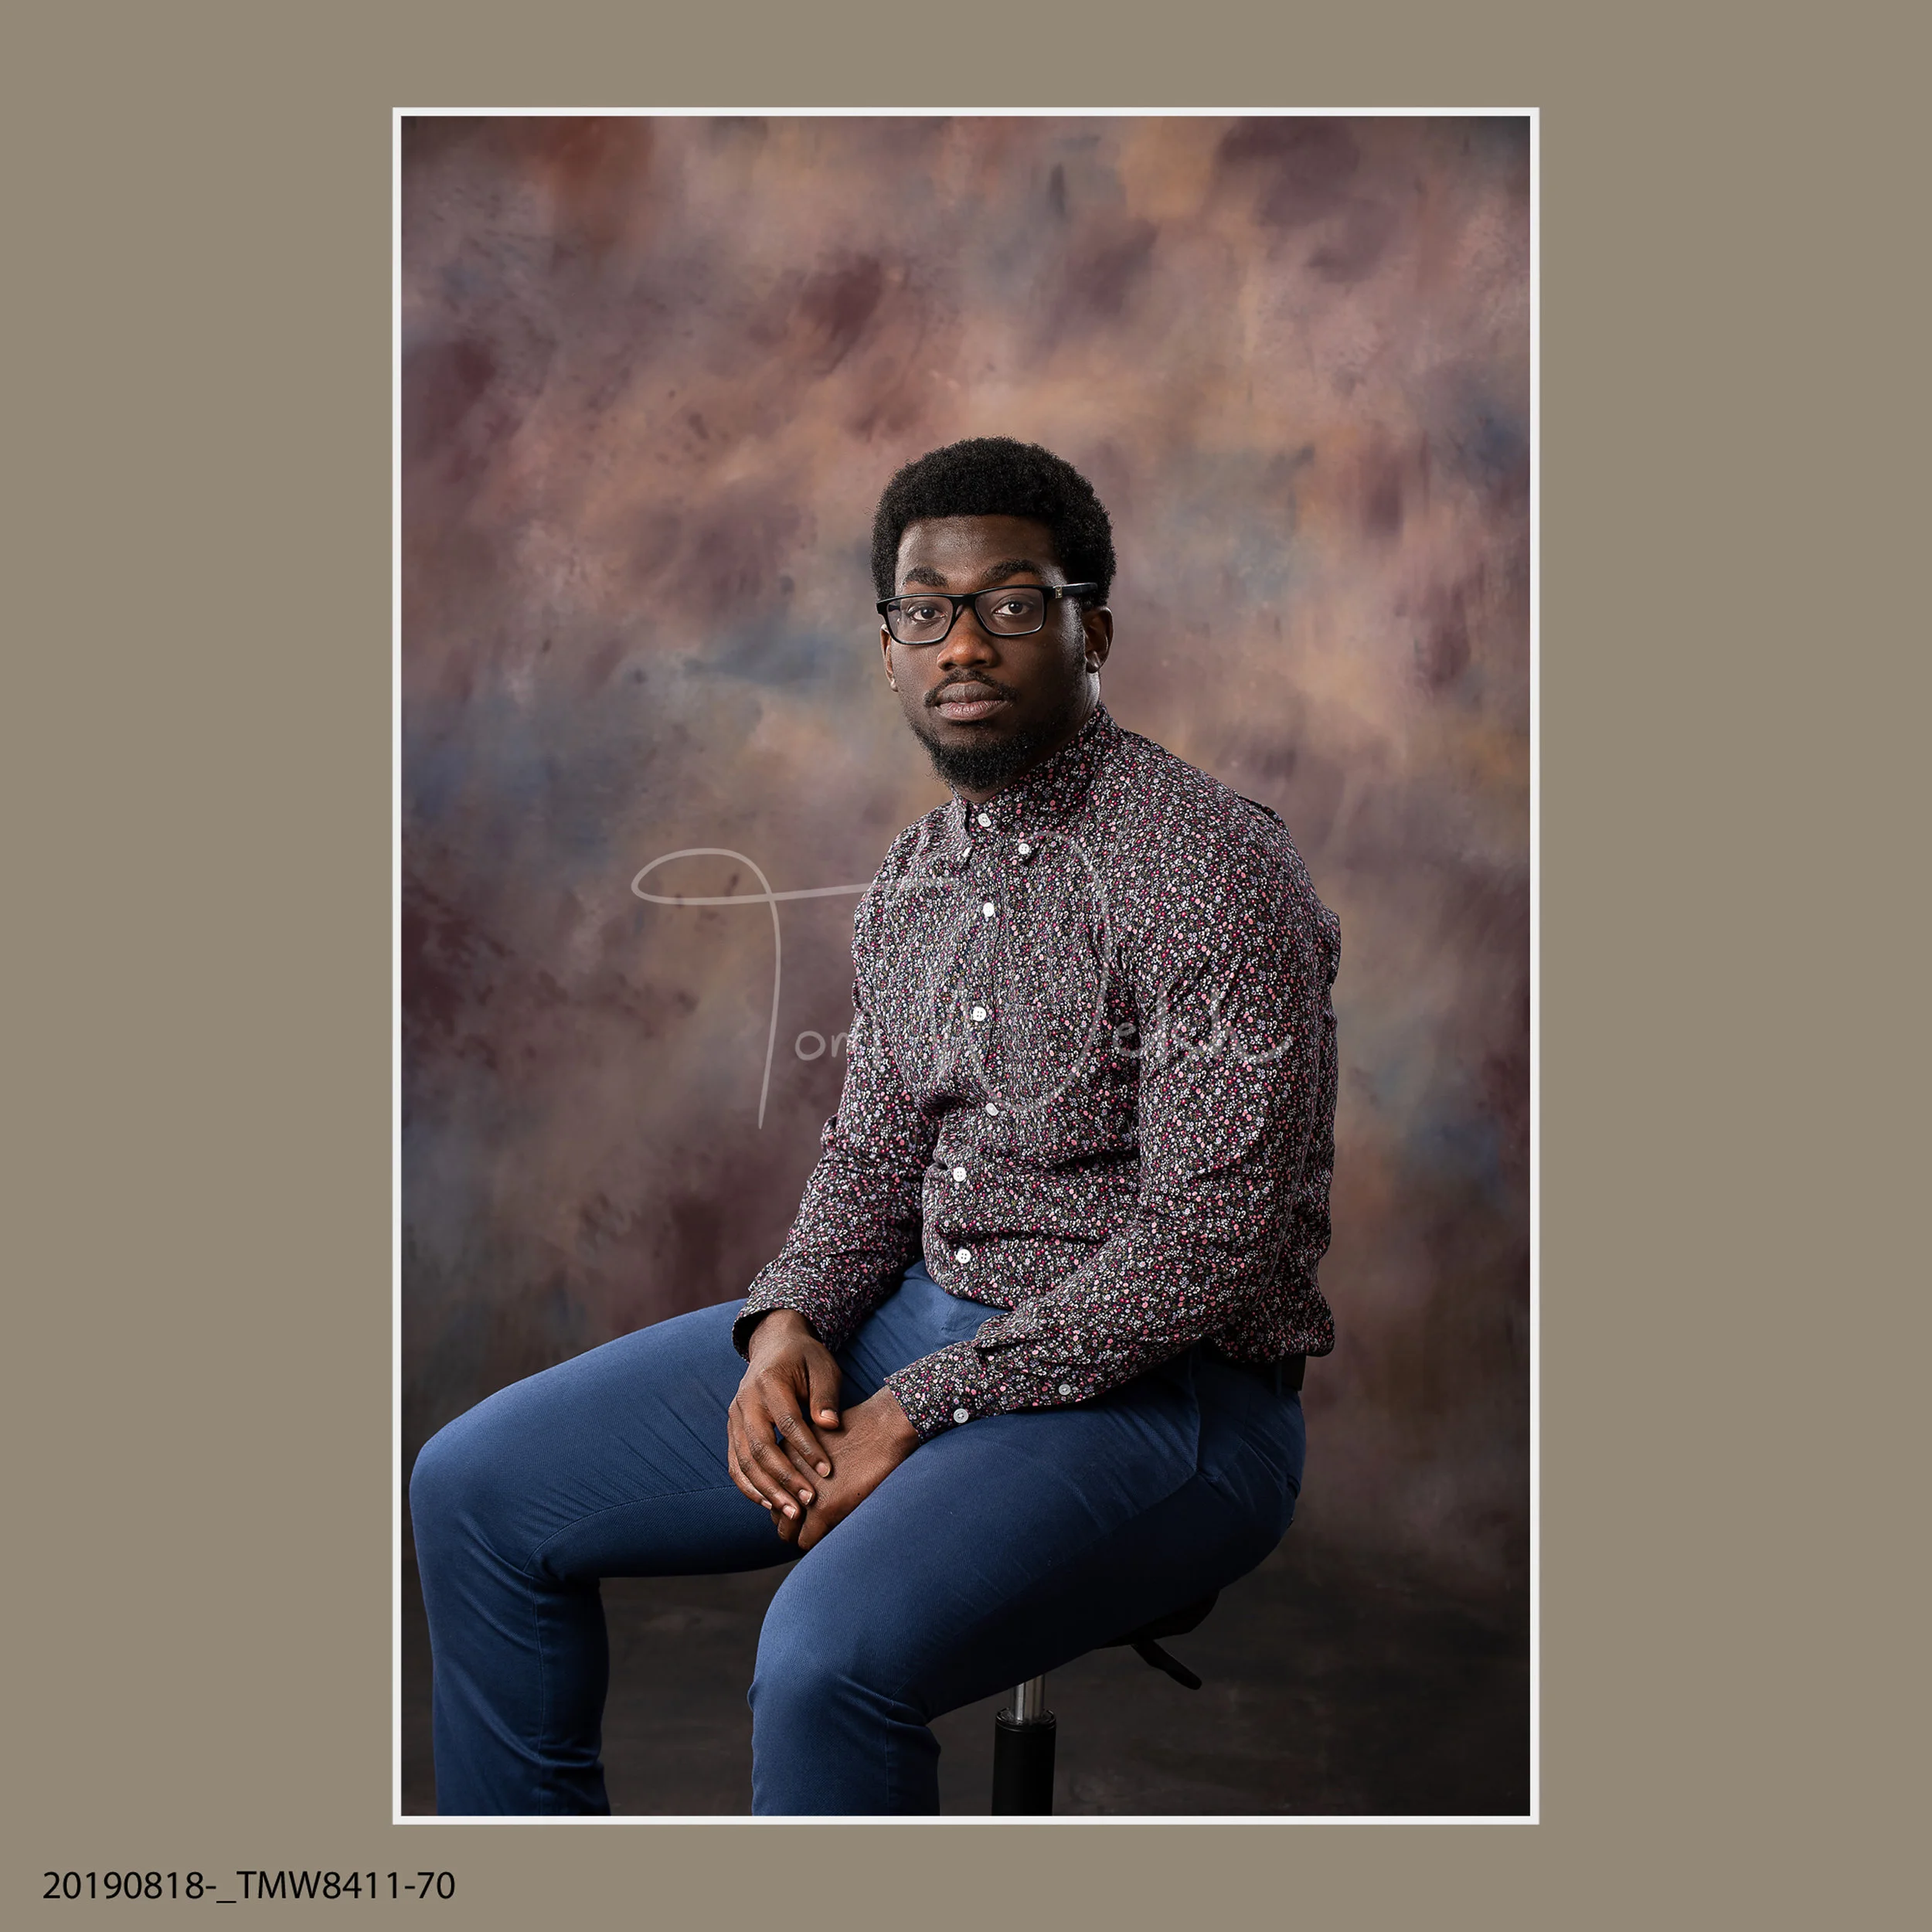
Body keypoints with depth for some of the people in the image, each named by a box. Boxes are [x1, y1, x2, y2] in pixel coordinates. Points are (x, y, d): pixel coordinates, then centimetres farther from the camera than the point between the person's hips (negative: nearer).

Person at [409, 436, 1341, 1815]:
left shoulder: (1209, 868, -16)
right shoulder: (917, 880, 9)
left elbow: (1206, 1246, -20)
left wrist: (919, 1409, -19)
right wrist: (791, 1319, -6)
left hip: (1154, 1391, -7)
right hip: (916, 1325, 8)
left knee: (831, 1652, -34)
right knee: (479, 1488, 4)